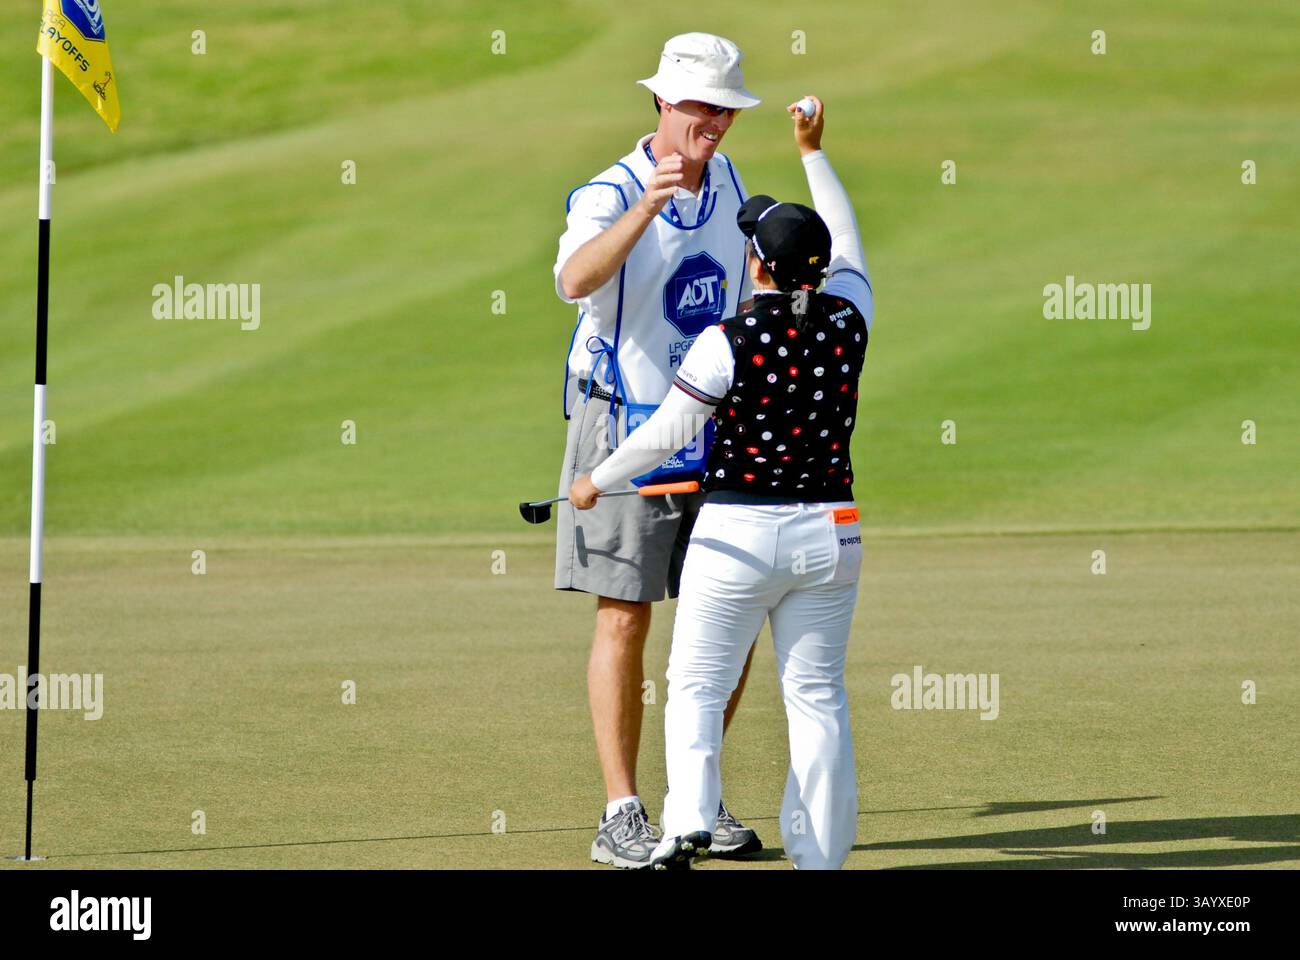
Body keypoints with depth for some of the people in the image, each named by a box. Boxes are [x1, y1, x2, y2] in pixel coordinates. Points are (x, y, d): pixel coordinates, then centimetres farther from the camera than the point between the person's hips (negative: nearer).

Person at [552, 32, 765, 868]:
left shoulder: (726, 182, 6)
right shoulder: (609, 196, -16)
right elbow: (576, 280, -38)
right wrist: (646, 208, -52)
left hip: (715, 434, 6)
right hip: (626, 429, -6)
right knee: (625, 619, -6)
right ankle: (622, 817, -3)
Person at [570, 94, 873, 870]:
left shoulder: (728, 341, -13)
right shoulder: (848, 321, -2)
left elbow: (669, 431, -10)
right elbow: (848, 244, 17)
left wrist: (599, 481, 5)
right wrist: (814, 155, 27)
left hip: (737, 531, -4)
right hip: (828, 533, 4)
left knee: (698, 685, 6)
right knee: (818, 695, 7)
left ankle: (690, 818, -12)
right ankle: (821, 852, 5)